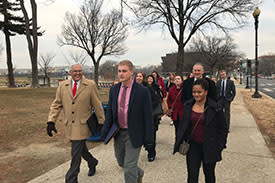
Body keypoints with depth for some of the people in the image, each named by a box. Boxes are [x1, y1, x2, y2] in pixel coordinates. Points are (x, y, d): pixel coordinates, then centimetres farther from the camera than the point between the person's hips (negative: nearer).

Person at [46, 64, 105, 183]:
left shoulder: (90, 85, -6)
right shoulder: (63, 86, 5)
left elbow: (97, 105, -4)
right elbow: (56, 105, 5)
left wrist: (102, 123, -1)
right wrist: (51, 121, -5)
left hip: (82, 125, -4)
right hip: (69, 126, 5)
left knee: (76, 154, -1)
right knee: (81, 149, 20)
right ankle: (92, 162, 48)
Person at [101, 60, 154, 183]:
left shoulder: (143, 91, -14)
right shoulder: (114, 90, 2)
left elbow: (148, 116, -11)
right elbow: (109, 111, 8)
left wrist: (148, 139, -11)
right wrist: (105, 130, -1)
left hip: (133, 134, -6)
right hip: (118, 133, 6)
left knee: (129, 168, -1)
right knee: (121, 162, 23)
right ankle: (139, 173, 52)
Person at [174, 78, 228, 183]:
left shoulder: (215, 108, -12)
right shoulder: (188, 105, -1)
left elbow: (223, 129, -3)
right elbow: (182, 125, 9)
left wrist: (219, 146, -6)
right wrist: (180, 142, 6)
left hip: (209, 148, -2)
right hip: (193, 146, 2)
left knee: (209, 174, 20)